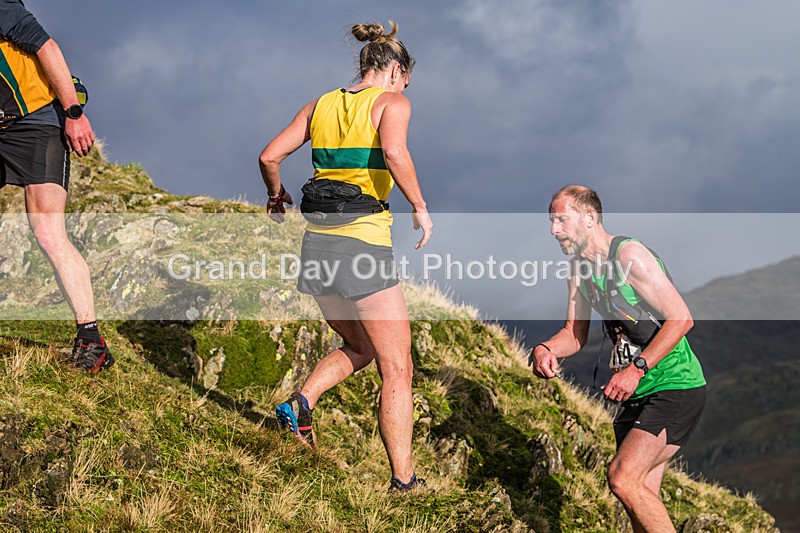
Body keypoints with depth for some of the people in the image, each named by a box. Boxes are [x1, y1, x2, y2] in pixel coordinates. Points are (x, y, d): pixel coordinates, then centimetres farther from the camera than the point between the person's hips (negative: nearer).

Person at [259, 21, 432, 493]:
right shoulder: (392, 102, -2)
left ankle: (301, 402, 4)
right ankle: (404, 481, 1)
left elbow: (269, 157, 12)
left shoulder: (322, 104, 15)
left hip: (318, 241, 6)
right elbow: (393, 152, -23)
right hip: (363, 240, -6)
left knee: (361, 348, 26)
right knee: (397, 370, 3)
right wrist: (420, 207, -12)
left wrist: (277, 196, 30)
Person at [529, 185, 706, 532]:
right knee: (644, 495, 12)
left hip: (675, 388, -9)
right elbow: (576, 333, 15)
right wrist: (545, 349, -7)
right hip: (638, 393, 9)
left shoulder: (629, 254, -18)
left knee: (622, 478, -22)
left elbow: (681, 318, -21)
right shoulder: (580, 269, 9)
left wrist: (636, 369, -26)